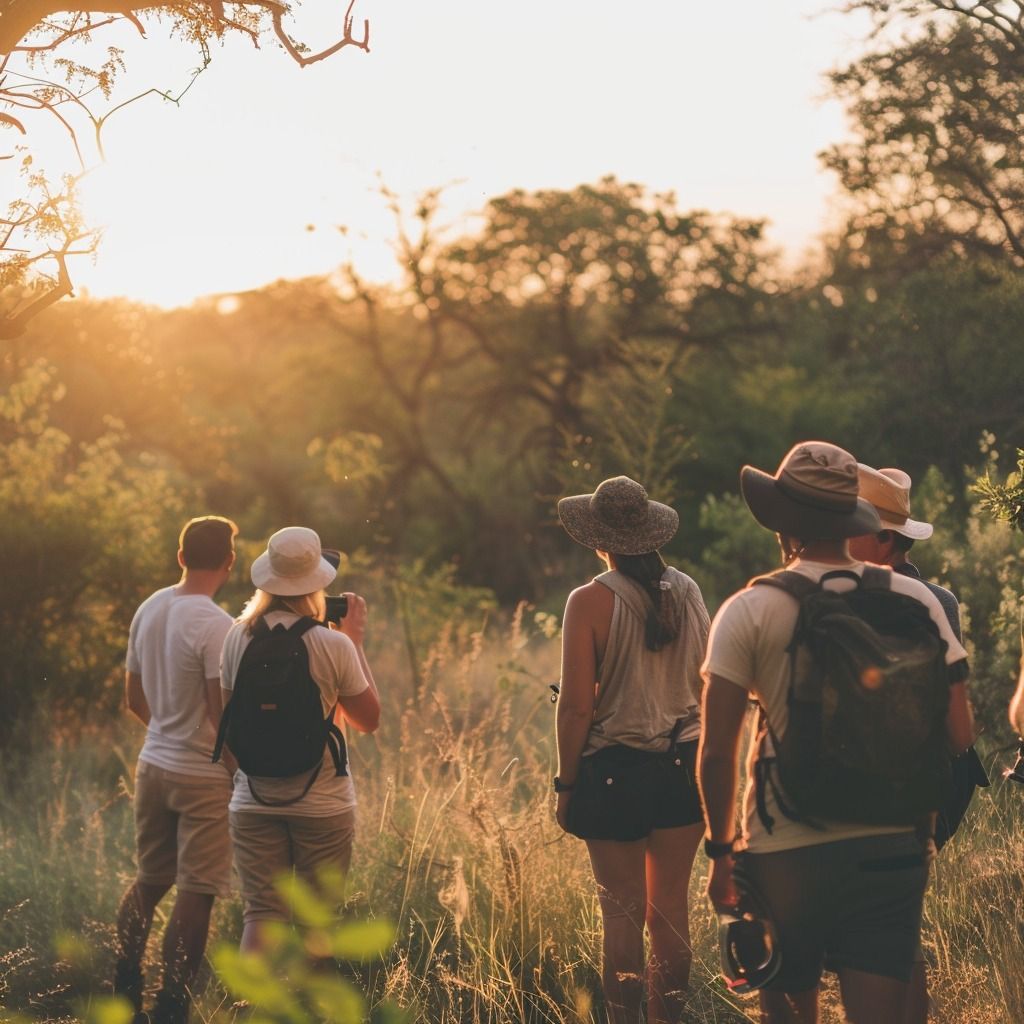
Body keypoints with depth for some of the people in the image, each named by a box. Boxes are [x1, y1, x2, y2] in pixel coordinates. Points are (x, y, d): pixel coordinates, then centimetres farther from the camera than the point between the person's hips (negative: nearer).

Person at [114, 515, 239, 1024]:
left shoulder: (149, 610, 4)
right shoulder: (216, 626, -19)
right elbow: (225, 715, -19)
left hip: (153, 766, 7)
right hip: (205, 776, -7)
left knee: (149, 880, 19)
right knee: (195, 893, 0)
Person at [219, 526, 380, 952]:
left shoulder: (237, 638, -4)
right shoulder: (334, 646, -13)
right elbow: (369, 719, 0)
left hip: (254, 802, 2)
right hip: (323, 805, -2)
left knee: (260, 915, 4)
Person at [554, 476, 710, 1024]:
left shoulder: (590, 602, -12)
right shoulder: (687, 592, 3)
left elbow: (577, 707, -12)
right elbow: (708, 684, 10)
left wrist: (567, 783, -3)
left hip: (615, 772, -4)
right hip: (683, 767, 4)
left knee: (623, 914, 3)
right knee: (671, 910, 12)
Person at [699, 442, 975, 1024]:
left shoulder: (748, 612, -6)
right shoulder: (917, 600, 0)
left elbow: (717, 751, -8)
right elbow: (959, 734, -1)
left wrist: (721, 848, 4)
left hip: (785, 852, -1)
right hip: (892, 847, 2)